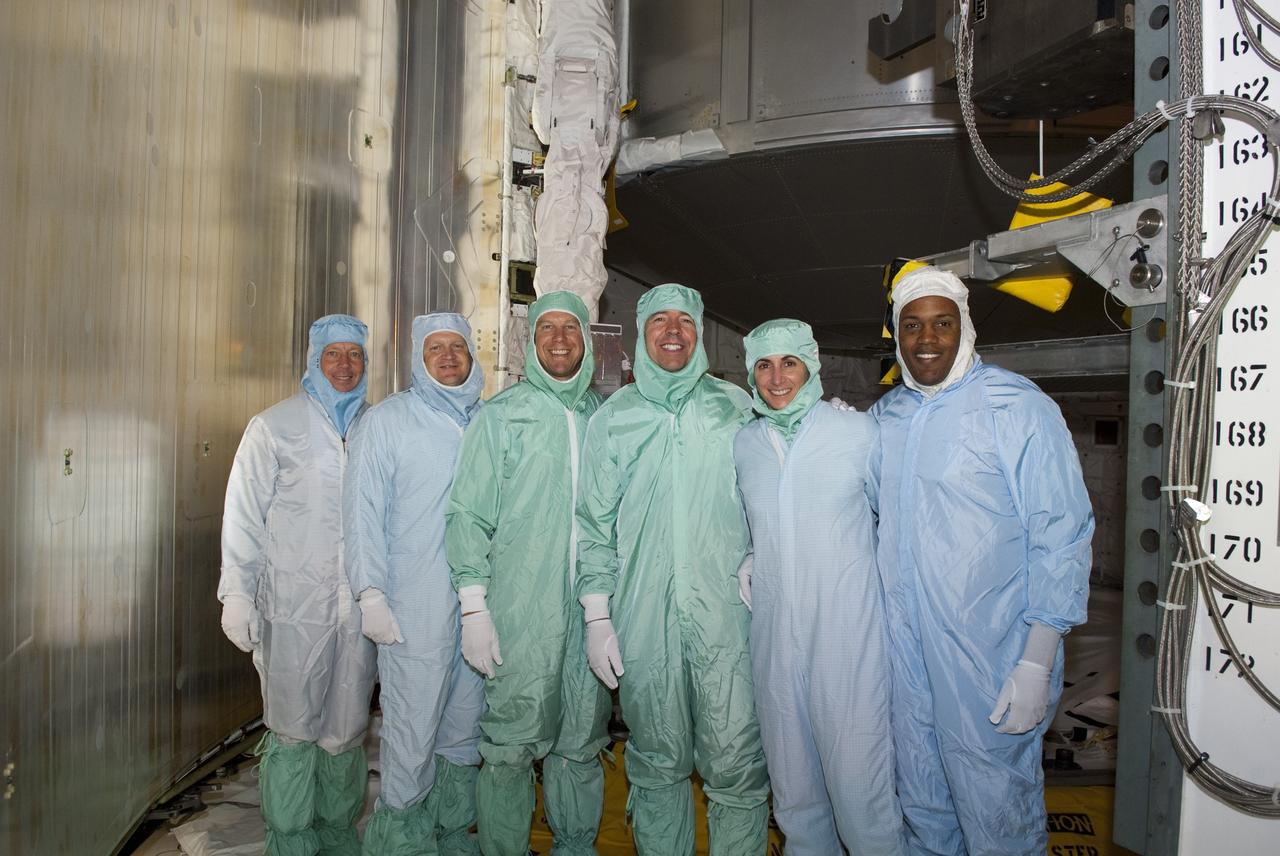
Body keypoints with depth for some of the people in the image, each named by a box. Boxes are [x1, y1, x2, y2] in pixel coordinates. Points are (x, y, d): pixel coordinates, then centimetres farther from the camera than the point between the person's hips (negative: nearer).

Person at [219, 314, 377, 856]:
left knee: (347, 726, 10)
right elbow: (245, 513, 1)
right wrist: (237, 593, -3)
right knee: (293, 729, 4)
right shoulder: (274, 426, 2)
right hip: (294, 605, -2)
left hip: (359, 604, 3)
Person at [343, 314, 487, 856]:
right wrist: (371, 593, -10)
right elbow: (363, 511, -4)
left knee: (466, 724, 14)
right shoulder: (388, 420, -1)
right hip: (414, 607, -4)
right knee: (413, 727, 0)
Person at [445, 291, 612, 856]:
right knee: (511, 746, 3)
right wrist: (473, 607, -8)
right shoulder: (500, 415, 2)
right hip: (520, 613, -3)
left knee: (583, 744, 13)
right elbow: (469, 515, -1)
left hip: (593, 611, 3)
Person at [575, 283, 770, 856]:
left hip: (726, 613, 0)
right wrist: (597, 615, 2)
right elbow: (595, 522, 7)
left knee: (736, 766, 0)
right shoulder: (613, 417, 8)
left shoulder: (735, 407, 8)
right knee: (657, 765, 11)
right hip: (643, 616, 1)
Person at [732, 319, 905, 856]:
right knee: (792, 788, 16)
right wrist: (753, 560, 8)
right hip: (773, 635, 4)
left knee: (859, 787, -1)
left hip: (850, 635, -3)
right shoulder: (742, 444, 7)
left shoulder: (860, 431, -4)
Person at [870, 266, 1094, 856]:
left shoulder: (1017, 406, -9)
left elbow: (1061, 535, -11)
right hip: (902, 650, 5)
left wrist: (1037, 663, -16)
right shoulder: (883, 416, 8)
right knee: (920, 804, 20)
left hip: (989, 656, -5)